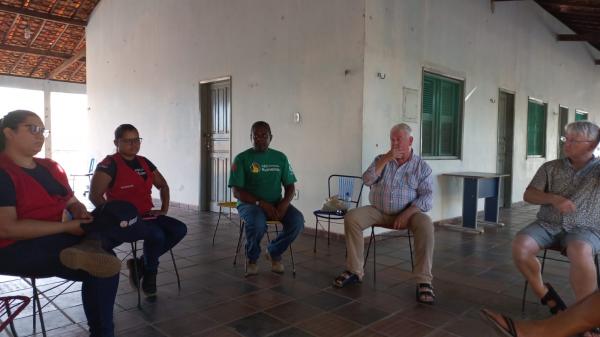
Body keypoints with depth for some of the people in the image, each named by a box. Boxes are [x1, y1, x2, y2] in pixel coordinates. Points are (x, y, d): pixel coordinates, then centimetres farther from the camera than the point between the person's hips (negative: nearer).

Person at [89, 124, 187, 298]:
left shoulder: (144, 162, 11)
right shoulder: (109, 164, -10)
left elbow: (163, 185, 22)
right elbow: (95, 195, -17)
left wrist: (164, 209, 10)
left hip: (147, 215, 7)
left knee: (180, 229, -11)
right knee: (156, 235, -32)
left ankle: (140, 263, 2)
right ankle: (150, 273, -1)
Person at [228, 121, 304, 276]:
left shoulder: (280, 157, 8)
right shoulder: (242, 159, -2)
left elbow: (290, 186, 8)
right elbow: (237, 192, -9)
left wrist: (284, 203, -14)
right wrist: (261, 203, -21)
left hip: (276, 203, 4)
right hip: (249, 203, -3)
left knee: (297, 220, -24)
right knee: (257, 223, -36)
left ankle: (274, 252, 5)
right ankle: (252, 257, -2)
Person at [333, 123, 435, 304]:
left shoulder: (422, 167, 1)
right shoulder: (381, 159, 8)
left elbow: (427, 198, -8)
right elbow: (367, 180, -9)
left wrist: (407, 213, -24)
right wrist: (386, 158, -16)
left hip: (407, 212, -2)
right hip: (378, 211, 2)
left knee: (425, 225, -33)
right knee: (351, 218, -22)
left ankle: (424, 281, -26)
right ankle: (355, 271, -12)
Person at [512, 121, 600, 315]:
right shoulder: (550, 168, 11)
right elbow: (528, 195, 5)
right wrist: (553, 199, -13)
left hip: (584, 229, -3)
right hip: (547, 225, 3)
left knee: (579, 251, -37)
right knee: (520, 246, -26)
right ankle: (547, 297, -4)